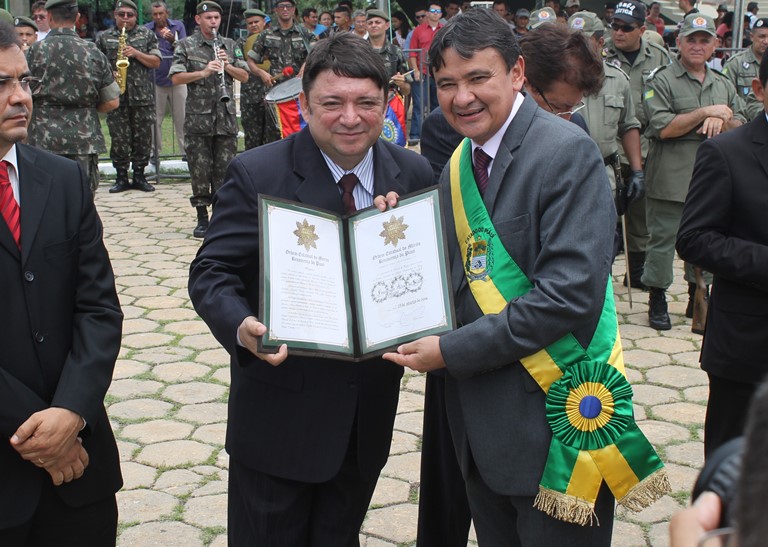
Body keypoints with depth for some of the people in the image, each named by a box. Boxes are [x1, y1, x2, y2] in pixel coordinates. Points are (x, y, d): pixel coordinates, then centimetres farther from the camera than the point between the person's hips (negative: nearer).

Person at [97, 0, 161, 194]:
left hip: (142, 96, 0)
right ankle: (121, 177, 9)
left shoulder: (147, 35, 9)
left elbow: (156, 62, 3)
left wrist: (136, 53, -10)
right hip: (116, 96, 0)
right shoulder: (104, 38, 9)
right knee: (119, 139, 0)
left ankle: (139, 176, 13)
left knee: (142, 138, 3)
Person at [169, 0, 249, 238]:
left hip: (226, 117, 2)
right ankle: (202, 218, 9)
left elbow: (244, 76, 10)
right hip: (198, 117, -2)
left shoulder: (230, 45, 13)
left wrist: (227, 66, -8)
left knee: (224, 169, 3)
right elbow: (176, 78, -6)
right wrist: (204, 72, -17)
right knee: (200, 169, 1)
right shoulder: (186, 45, 3)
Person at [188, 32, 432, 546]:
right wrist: (240, 325, -32)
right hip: (279, 410, -3)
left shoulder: (414, 173, -1)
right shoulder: (256, 174, -12)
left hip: (369, 414, 4)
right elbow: (212, 271, -12)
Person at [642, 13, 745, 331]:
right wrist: (707, 113, -12)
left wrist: (720, 121, -9)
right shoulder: (662, 81, -4)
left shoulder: (723, 84, 15)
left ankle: (698, 299, 25)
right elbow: (664, 128, -15)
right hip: (670, 180, -5)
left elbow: (741, 128, 13)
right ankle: (657, 300, 12)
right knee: (663, 239, 1)